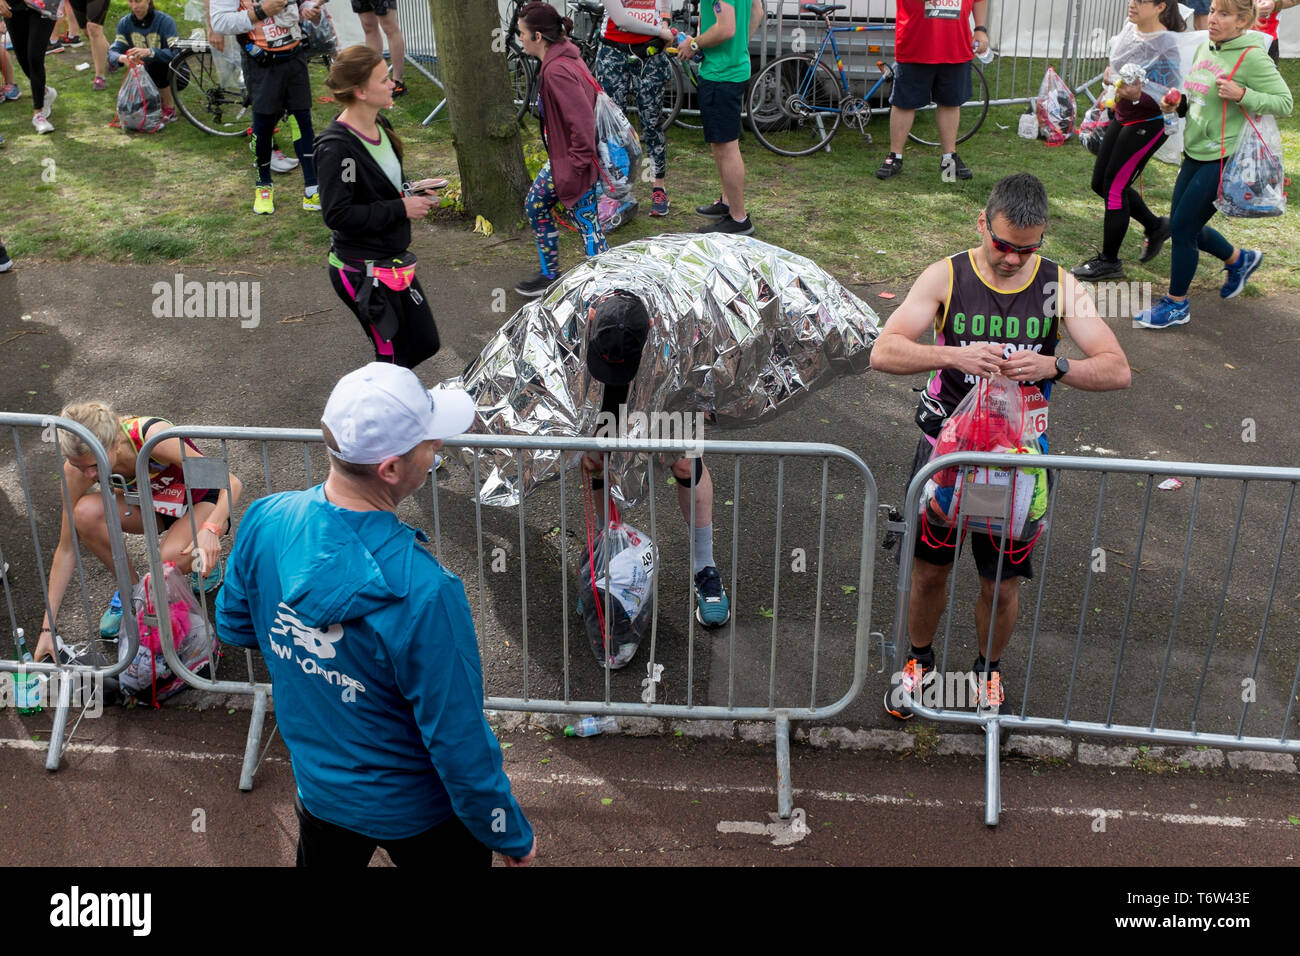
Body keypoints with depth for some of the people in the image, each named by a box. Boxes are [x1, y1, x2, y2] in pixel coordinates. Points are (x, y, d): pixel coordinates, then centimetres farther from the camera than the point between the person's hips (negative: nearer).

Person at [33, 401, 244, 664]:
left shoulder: (152, 436, -37)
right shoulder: (77, 469, -22)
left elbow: (230, 482, -32)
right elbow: (67, 548, -14)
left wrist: (210, 529, -51)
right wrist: (48, 627, -15)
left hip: (203, 503, -4)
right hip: (153, 504, 4)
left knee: (171, 559, -35)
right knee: (86, 512, -26)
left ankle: (206, 562, 3)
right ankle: (131, 590, -2)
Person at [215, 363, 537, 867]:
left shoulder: (264, 522, -20)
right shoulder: (421, 591, -39)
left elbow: (234, 626, 0)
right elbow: (459, 741, -28)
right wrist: (511, 835, -13)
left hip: (318, 785, 5)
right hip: (415, 811, -5)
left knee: (326, 857, 33)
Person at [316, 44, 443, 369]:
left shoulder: (379, 125, 5)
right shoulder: (337, 147, -22)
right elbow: (336, 214, -25)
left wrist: (410, 190, -1)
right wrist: (401, 208, -21)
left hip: (391, 261, 9)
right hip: (362, 272, -9)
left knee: (425, 343, 16)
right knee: (394, 356, 3)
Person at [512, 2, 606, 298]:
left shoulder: (558, 71, -25)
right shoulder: (561, 59, 6)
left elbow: (582, 121, -30)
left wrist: (576, 166, -25)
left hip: (575, 161, -11)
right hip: (560, 156, 11)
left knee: (586, 222, -2)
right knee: (536, 206, 21)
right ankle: (550, 275, 33)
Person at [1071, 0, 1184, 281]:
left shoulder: (1164, 44, -22)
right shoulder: (1131, 28, 1)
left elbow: (1172, 95, -24)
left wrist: (1138, 94, -39)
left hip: (1147, 125, -9)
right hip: (1122, 117, 9)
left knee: (1114, 188, -6)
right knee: (1100, 183, 14)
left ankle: (1109, 261, 9)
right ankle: (1155, 226, 32)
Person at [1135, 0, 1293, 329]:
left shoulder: (1252, 57, -14)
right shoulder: (1205, 48, 8)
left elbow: (1284, 102, -13)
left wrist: (1242, 94, -25)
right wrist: (1178, 103, 1)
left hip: (1224, 159, -8)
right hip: (1195, 153, 8)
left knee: (1182, 228, -4)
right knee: (1185, 226, 16)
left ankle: (1176, 305, 13)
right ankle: (1239, 260, 42)